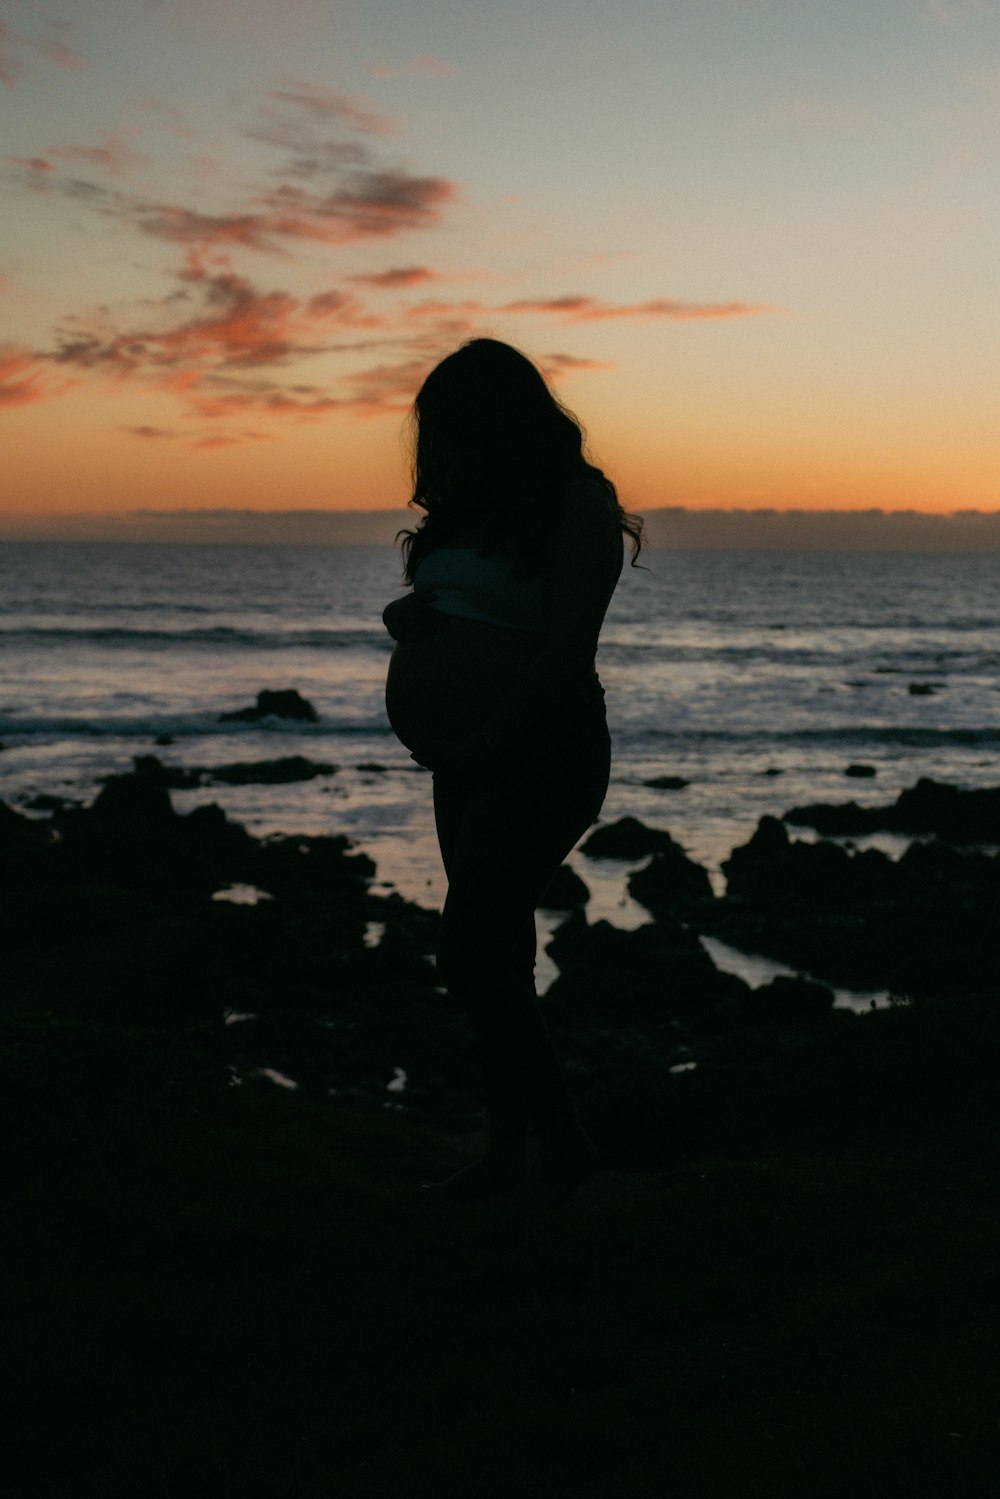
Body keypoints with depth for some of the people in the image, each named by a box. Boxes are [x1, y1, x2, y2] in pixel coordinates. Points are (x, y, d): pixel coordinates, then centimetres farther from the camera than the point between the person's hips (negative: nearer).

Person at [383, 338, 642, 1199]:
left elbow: (567, 650, -18)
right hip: (469, 762, 8)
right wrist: (412, 620, -4)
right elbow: (438, 616, 20)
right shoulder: (469, 507, 13)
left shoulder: (576, 506, -11)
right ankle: (509, 1145, 20)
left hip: (539, 756, -8)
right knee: (498, 954, 11)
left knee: (470, 958, -13)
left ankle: (563, 1143, 0)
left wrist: (480, 744, -17)